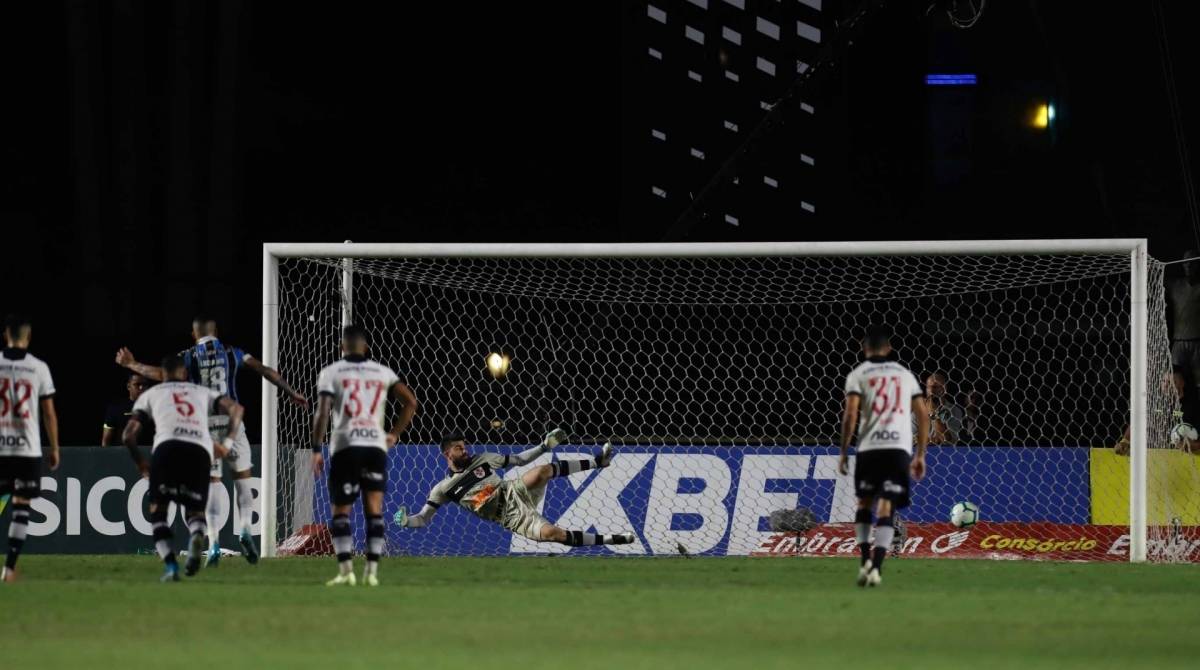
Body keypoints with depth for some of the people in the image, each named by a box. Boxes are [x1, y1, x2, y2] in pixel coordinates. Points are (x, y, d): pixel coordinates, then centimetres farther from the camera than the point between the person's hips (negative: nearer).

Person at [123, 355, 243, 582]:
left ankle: (170, 564, -9)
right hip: (201, 450, 1)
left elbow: (128, 435, 20)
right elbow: (235, 408, 17)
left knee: (158, 509, 14)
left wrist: (140, 463, 35)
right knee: (195, 510, 15)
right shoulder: (204, 393, 33)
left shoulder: (150, 395, 28)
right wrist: (227, 444, 24)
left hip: (167, 446, -1)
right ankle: (197, 536, -24)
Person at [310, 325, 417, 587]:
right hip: (376, 445, 2)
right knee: (374, 509, 3)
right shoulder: (382, 372, 13)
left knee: (340, 512, 5)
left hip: (345, 447, -2)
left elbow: (322, 413, -5)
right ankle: (372, 570, -5)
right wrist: (394, 434, 13)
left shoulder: (331, 373, 5)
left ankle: (346, 570, -5)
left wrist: (316, 450, -2)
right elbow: (410, 401, 5)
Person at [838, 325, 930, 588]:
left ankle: (865, 559, 4)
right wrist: (920, 455, 15)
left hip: (869, 447, -1)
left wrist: (843, 451, 1)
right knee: (886, 508, 0)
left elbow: (850, 415, -6)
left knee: (864, 503, 17)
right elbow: (923, 415, 12)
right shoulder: (905, 374, 15)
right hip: (900, 447, 1)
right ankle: (876, 566, -13)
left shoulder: (858, 374, 5)